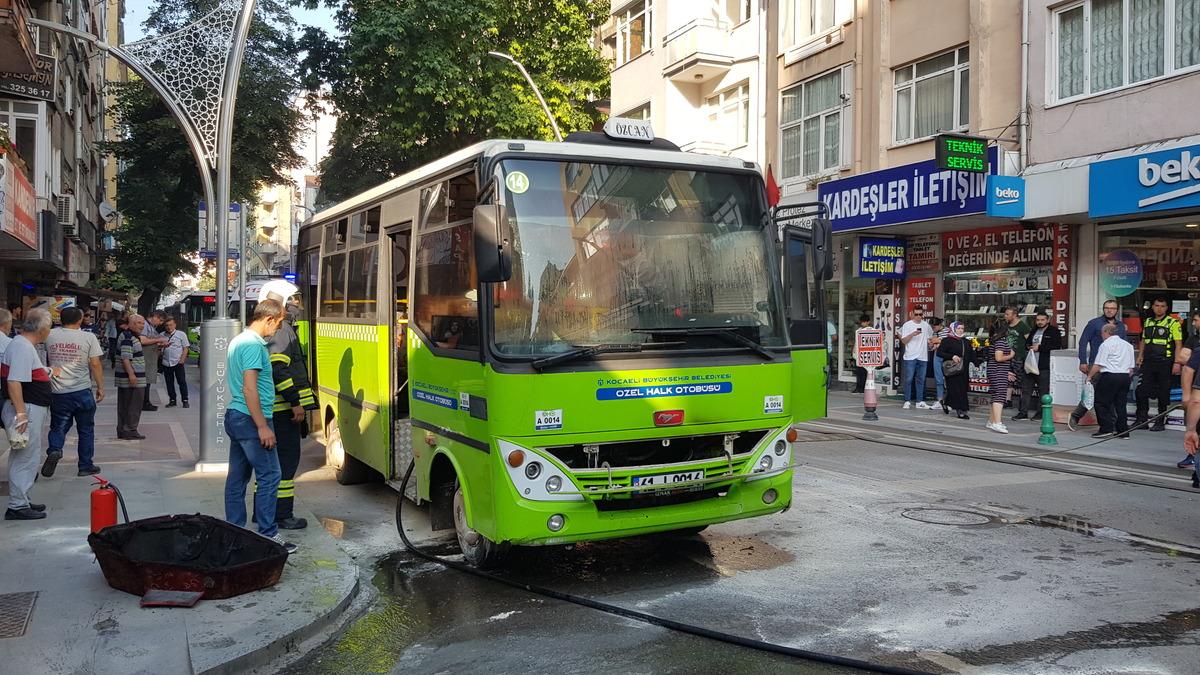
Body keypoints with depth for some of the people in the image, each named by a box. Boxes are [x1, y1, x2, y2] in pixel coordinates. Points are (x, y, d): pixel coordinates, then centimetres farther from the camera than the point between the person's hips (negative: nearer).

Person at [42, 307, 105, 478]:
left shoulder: (50, 335, -1)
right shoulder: (88, 337, -8)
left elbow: (46, 361, 11)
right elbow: (95, 364, -8)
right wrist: (100, 387, 0)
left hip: (58, 393, 2)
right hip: (82, 391, -2)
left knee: (58, 427, 16)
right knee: (86, 430, 12)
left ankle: (54, 450, -11)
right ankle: (85, 466, 16)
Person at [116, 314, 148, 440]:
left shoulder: (133, 336, 17)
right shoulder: (128, 337, -16)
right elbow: (125, 358, -23)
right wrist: (131, 374, -27)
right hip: (131, 378, -11)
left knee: (124, 406, 13)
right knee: (133, 406, -5)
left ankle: (122, 430, 18)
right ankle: (130, 431, -1)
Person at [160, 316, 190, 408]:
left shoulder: (181, 334, 2)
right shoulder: (162, 335, 10)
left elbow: (186, 348, 0)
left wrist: (182, 360, -9)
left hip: (178, 362, -3)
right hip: (166, 363, 3)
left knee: (182, 382, -1)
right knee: (169, 382, 8)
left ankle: (185, 400, 5)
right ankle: (172, 400, 16)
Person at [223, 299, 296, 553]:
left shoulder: (238, 340, 15)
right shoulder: (253, 345, -17)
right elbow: (250, 389, -22)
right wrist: (263, 427, -21)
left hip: (235, 417, 10)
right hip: (251, 419, -10)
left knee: (238, 477, 12)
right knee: (269, 476, -5)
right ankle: (268, 535, -3)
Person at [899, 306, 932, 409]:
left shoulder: (926, 325, 11)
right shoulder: (907, 325, -3)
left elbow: (930, 337, 29)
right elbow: (903, 341, -7)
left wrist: (930, 344, 11)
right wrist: (912, 334, -20)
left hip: (922, 357, 4)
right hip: (910, 357, -4)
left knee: (921, 380, 7)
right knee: (908, 379, -4)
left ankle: (919, 401, 11)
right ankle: (907, 401, 1)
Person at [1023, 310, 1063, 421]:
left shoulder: (1054, 331, -2)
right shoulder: (1033, 331, 18)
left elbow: (1057, 347, -12)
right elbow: (1027, 343, 26)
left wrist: (1039, 348, -14)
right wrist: (1031, 347, 2)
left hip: (1044, 367, -6)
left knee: (1043, 390, 0)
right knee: (1026, 389, 6)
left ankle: (1040, 412, 7)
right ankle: (1023, 411, 10)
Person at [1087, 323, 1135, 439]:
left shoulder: (1106, 344, -5)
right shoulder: (1128, 345, 19)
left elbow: (1098, 365, -9)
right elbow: (1131, 367, 17)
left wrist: (1089, 376, 1)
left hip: (1110, 376, -7)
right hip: (1125, 376, 7)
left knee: (1102, 403, -1)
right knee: (1121, 404, 11)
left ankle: (1106, 429, -7)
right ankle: (1123, 431, 10)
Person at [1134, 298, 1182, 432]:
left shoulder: (1173, 323, -3)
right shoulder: (1148, 322, 14)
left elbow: (1179, 344, -6)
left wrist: (1177, 363, -13)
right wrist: (1140, 356, 12)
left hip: (1164, 363, -5)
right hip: (1148, 362, 5)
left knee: (1163, 393, 2)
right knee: (1142, 391, 1)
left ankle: (1160, 422, 11)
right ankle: (1141, 418, 10)